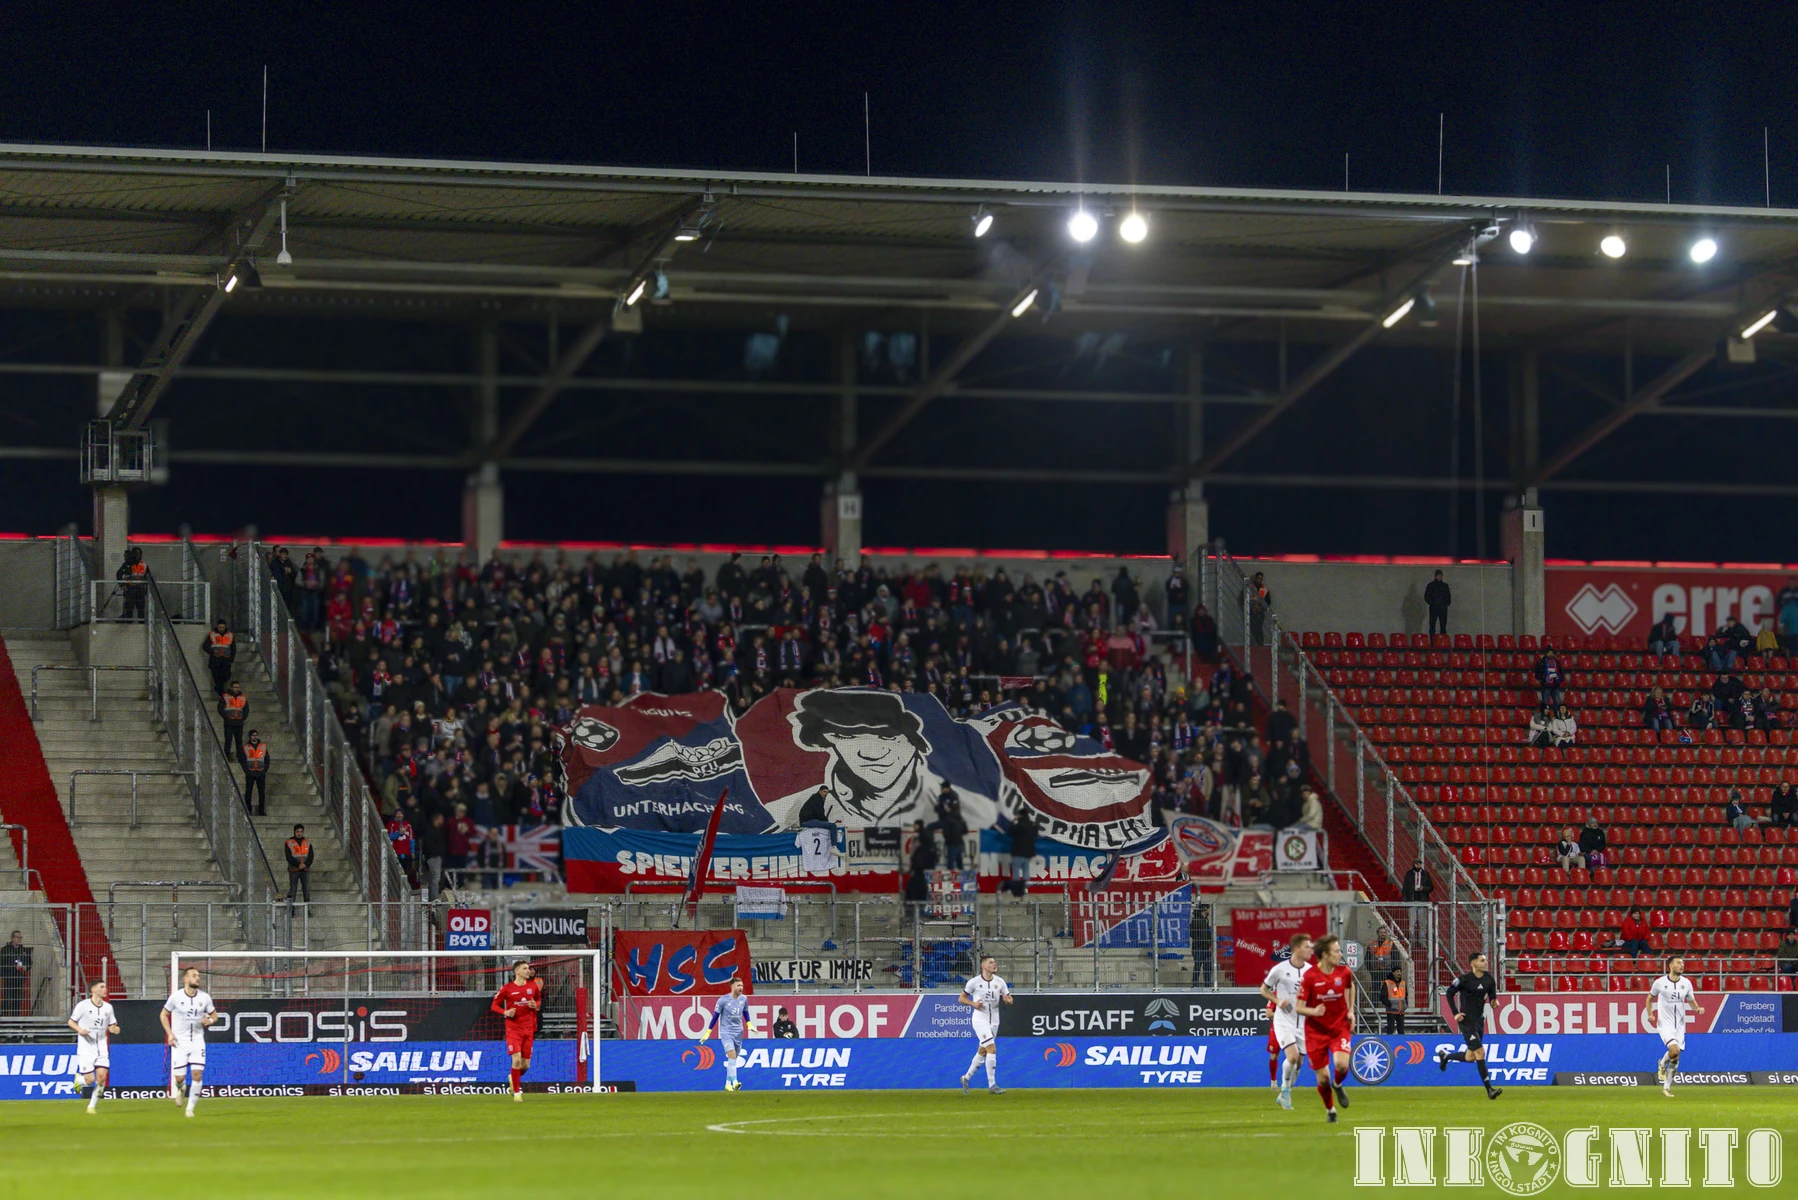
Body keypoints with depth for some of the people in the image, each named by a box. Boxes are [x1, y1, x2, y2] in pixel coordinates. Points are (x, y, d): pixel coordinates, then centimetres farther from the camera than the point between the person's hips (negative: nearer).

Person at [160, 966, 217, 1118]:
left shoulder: (204, 998, 0)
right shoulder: (176, 996, -6)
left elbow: (214, 1015, 13)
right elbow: (164, 1014, 6)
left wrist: (210, 1021, -11)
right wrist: (169, 1034, -5)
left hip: (197, 1040, 2)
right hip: (179, 1041, -1)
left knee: (197, 1074, -12)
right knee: (179, 1077, -6)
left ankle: (190, 1108, 1)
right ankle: (180, 1088, 33)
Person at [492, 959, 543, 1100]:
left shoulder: (534, 986, 4)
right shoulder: (507, 989, -6)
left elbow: (538, 999, 21)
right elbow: (494, 1005, 2)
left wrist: (536, 1005, -4)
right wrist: (505, 1012, -17)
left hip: (529, 1029, 4)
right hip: (513, 1029, -4)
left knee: (526, 1065, 4)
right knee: (517, 1060, -17)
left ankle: (514, 1078, 38)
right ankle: (516, 1092, -4)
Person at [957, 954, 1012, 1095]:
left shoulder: (1000, 982, 4)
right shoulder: (974, 982, -7)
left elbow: (1009, 999, 9)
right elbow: (961, 999, 1)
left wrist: (1007, 999, -15)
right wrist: (974, 1004, -17)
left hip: (994, 1021, 5)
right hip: (980, 1019, -5)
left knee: (982, 1051, 13)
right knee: (992, 1049, -16)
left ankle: (967, 1077, 32)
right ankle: (992, 1085, -14)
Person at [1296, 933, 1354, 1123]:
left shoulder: (1344, 972, -5)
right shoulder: (1310, 976, -15)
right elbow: (1299, 1007, -12)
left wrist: (1351, 1011, 10)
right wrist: (1314, 1011, -33)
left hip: (1340, 1027, 1)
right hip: (1316, 1030, -1)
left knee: (1342, 1064, -24)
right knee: (1323, 1077, 1)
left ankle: (1337, 1085, 11)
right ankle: (1330, 1111, 26)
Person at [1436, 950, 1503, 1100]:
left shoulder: (1488, 979, 3)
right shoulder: (1465, 979, -13)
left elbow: (1492, 994, 15)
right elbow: (1449, 992, -4)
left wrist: (1493, 1001, -9)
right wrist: (1455, 1013, -10)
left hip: (1479, 1020, 7)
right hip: (1466, 1021, -7)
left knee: (1470, 1057, 13)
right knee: (1480, 1052, -15)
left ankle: (1445, 1055, 42)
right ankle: (1489, 1090, -16)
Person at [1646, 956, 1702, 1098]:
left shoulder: (1686, 983, 2)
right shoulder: (1660, 982, -7)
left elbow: (1691, 1001, 13)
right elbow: (1650, 998, 9)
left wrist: (1697, 1009, -9)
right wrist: (1649, 1014, -5)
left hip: (1679, 1025, 4)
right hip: (1665, 1023, -4)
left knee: (1675, 1059, 5)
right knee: (1674, 1050, -25)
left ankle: (1667, 1087, 18)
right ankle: (1662, 1064, 8)